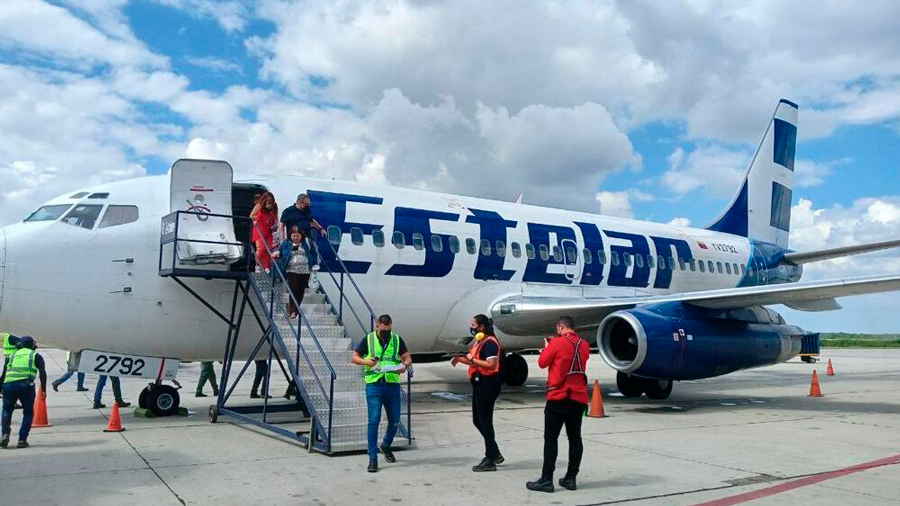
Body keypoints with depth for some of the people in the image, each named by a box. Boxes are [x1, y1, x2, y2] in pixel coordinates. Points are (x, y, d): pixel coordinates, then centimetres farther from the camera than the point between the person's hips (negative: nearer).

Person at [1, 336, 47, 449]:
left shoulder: (11, 355, 26)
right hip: (26, 385, -2)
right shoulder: (36, 356, 16)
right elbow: (42, 373, 4)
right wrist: (43, 390, 4)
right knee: (28, 413, 14)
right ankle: (22, 440, 6)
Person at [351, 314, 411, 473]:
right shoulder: (368, 339, 4)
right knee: (374, 421, -8)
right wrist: (365, 361, -13)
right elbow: (355, 357, 7)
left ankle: (386, 446, 37)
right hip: (374, 384, -2)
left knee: (395, 421, 9)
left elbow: (408, 358, 11)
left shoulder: (397, 340, 9)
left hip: (393, 384, 3)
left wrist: (404, 365, -11)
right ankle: (373, 458, 0)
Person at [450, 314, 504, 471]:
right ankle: (494, 454, 26)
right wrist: (460, 359, 5)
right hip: (479, 384, 10)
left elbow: (491, 364, -26)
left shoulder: (489, 342, -16)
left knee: (485, 421, -3)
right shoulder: (479, 341, 15)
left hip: (487, 384, -10)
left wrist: (472, 359, -22)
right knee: (478, 420, 15)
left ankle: (490, 460, 7)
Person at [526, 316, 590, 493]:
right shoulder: (584, 345, 7)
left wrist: (546, 347, 14)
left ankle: (546, 480, -2)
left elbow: (542, 362, -3)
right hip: (579, 398, 6)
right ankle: (570, 478, 14)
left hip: (559, 397, -6)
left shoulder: (557, 342, -11)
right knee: (575, 437, 10)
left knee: (550, 438, -2)